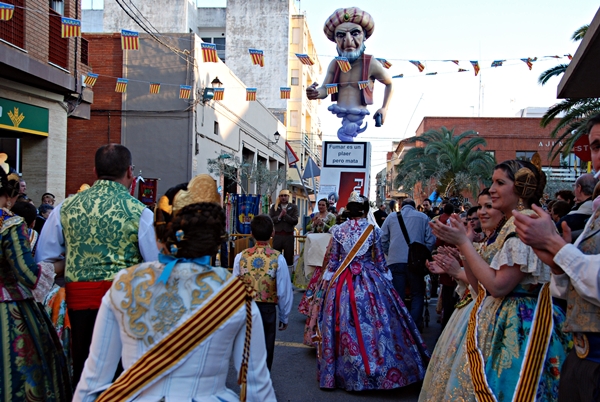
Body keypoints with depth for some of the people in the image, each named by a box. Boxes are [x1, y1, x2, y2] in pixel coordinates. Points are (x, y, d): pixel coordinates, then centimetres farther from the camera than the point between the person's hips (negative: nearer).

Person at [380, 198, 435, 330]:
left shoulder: (391, 216, 8)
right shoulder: (423, 217, 6)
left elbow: (382, 239, 6)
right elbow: (431, 240, 1)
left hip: (395, 261, 1)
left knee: (397, 296, 7)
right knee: (417, 294, 13)